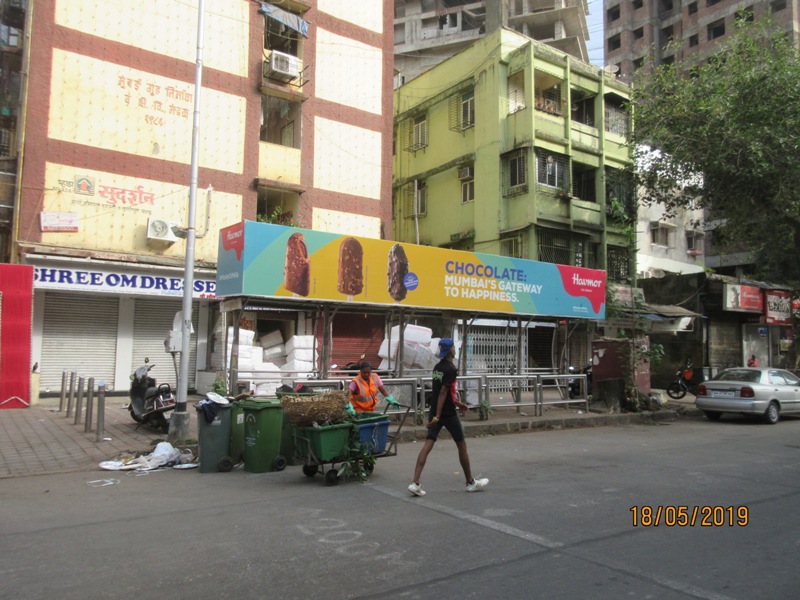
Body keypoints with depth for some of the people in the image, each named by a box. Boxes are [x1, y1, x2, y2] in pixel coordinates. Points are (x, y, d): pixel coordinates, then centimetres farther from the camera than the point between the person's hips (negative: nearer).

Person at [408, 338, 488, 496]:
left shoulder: (437, 367, 11)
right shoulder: (451, 369, -15)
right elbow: (443, 393, -21)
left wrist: (457, 403, 29)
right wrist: (437, 417, -23)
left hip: (434, 412, 7)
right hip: (448, 413, -7)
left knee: (427, 445, 1)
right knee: (462, 445, 8)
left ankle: (415, 482, -7)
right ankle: (471, 483, 21)